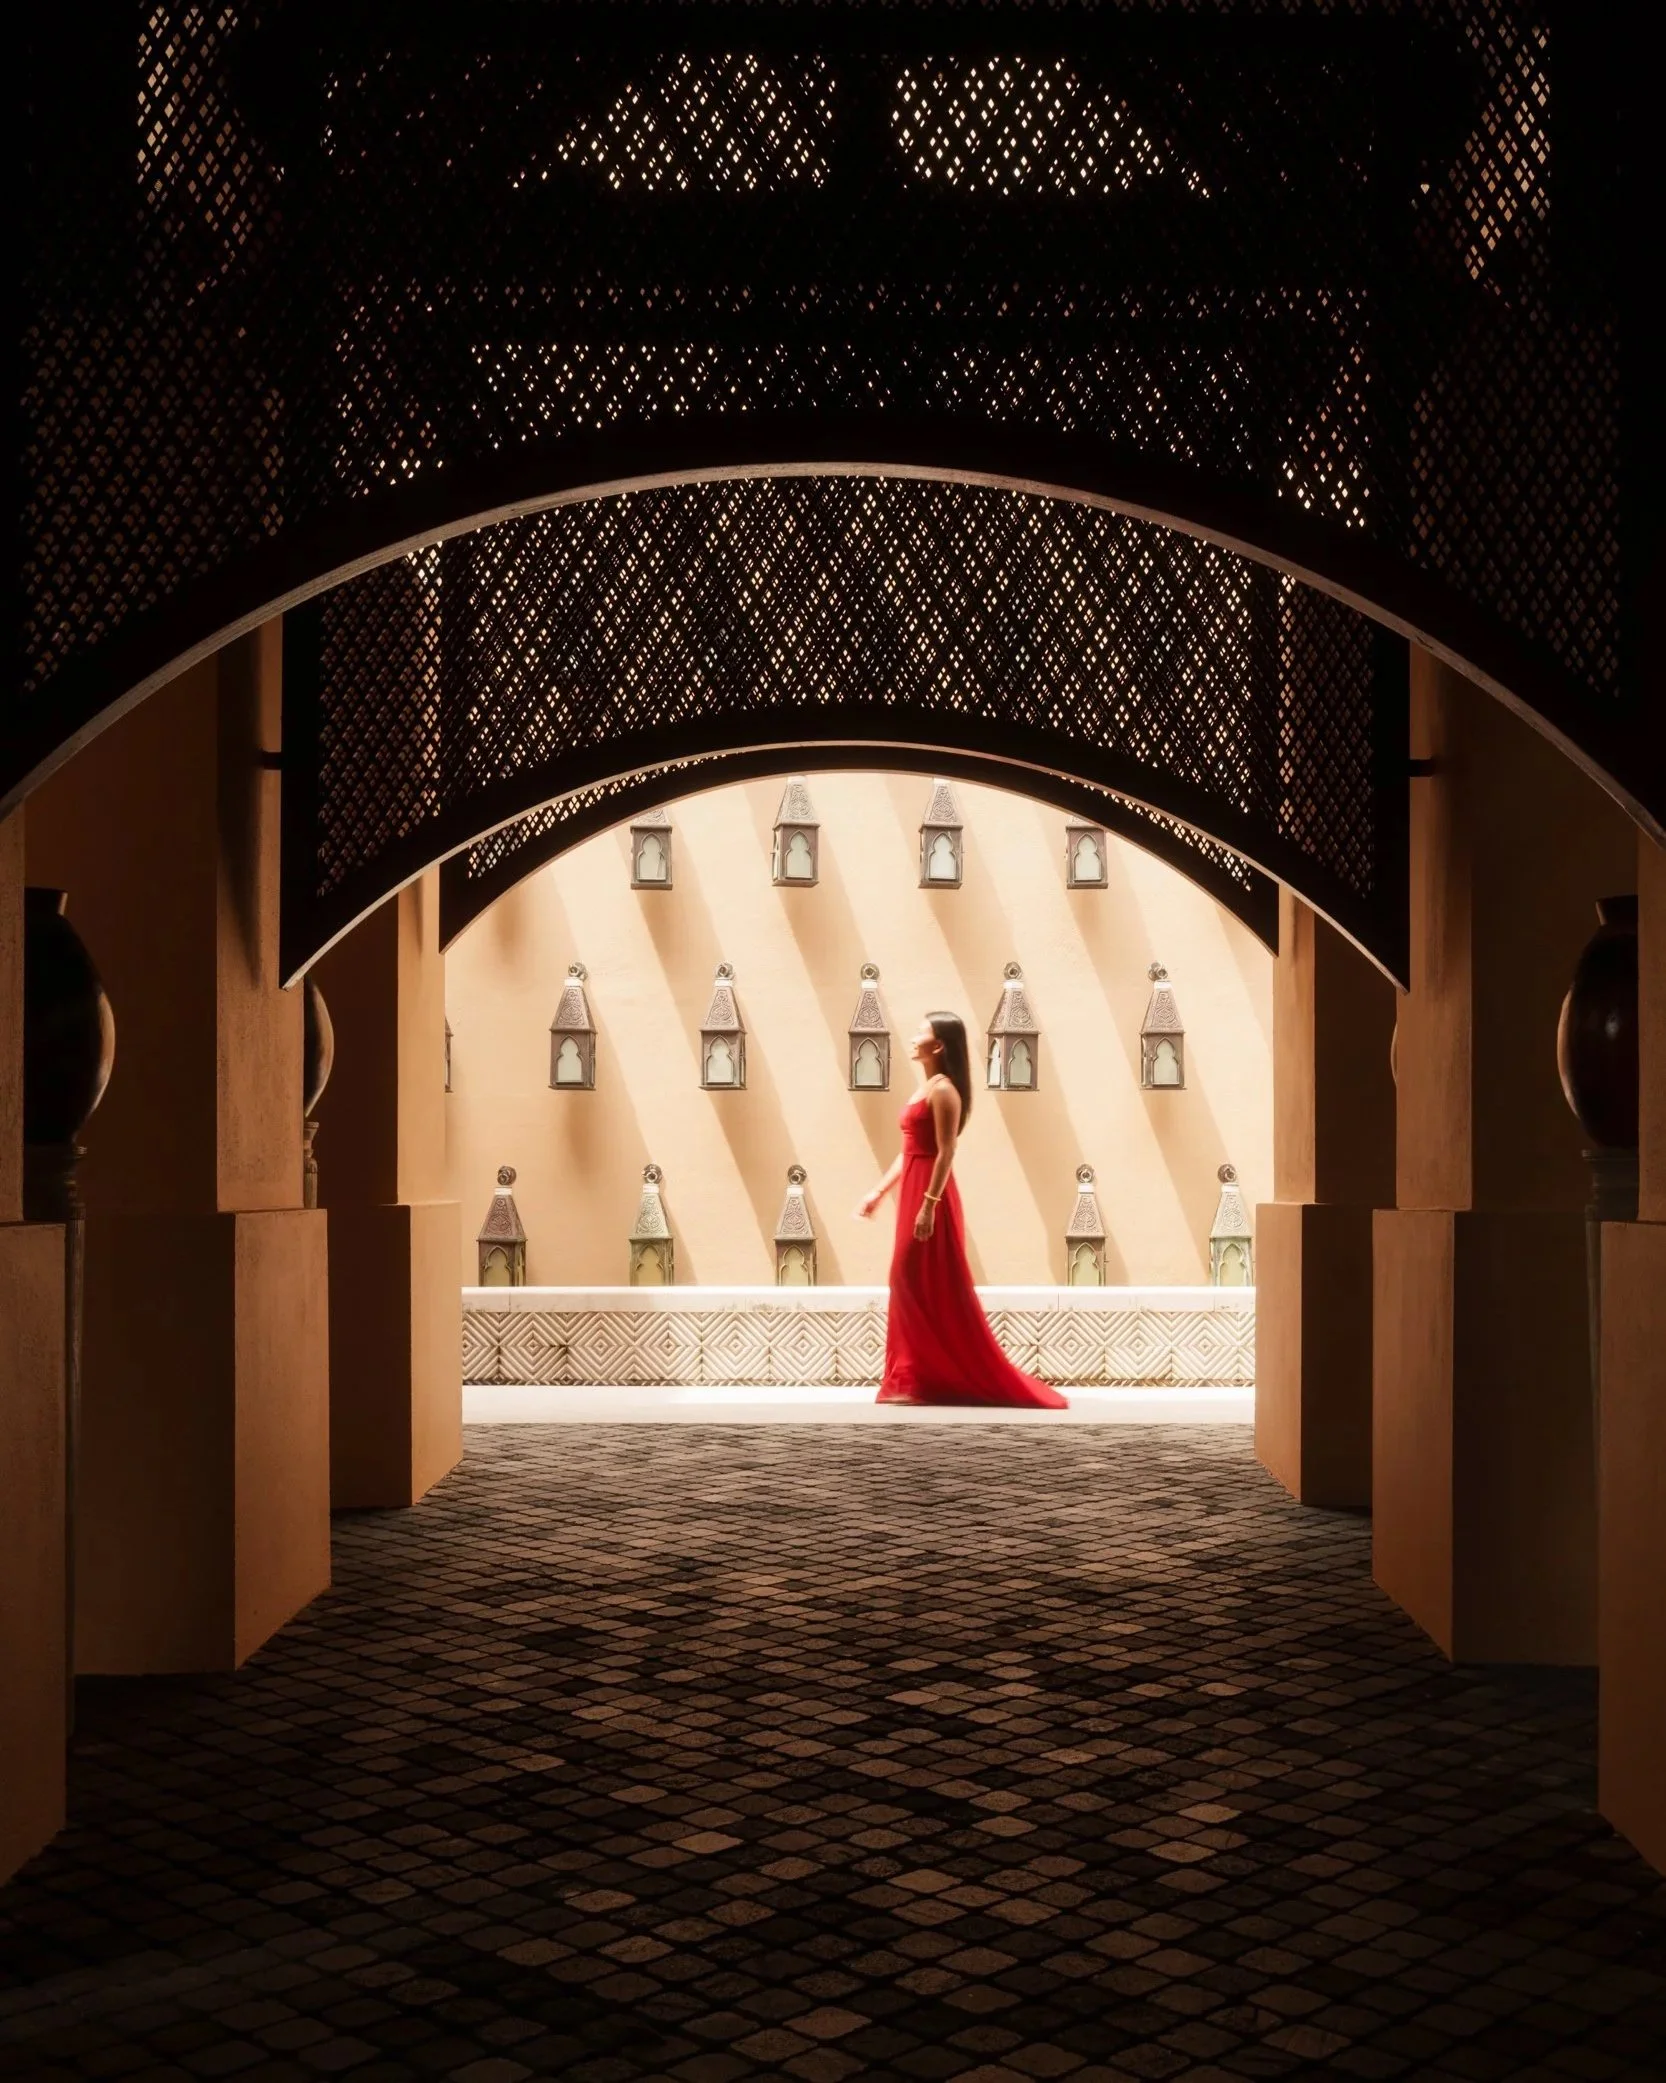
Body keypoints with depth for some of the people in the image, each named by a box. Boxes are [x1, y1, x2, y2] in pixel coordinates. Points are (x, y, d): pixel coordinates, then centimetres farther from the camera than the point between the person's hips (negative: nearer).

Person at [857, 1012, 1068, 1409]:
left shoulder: (943, 1090, -13)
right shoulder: (925, 1087, 16)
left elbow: (946, 1153, -18)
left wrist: (929, 1205, -23)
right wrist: (879, 1191, 19)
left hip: (930, 1195, -10)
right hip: (914, 1192, 10)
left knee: (939, 1289, -6)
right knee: (911, 1285, 10)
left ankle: (970, 1380, 1)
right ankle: (916, 1379, 13)